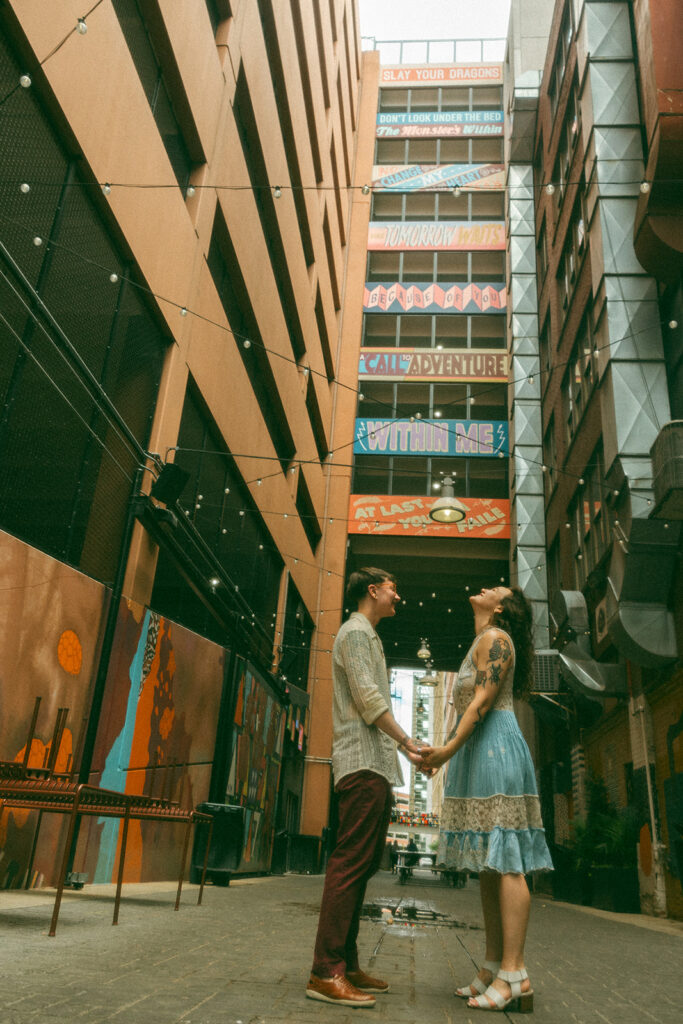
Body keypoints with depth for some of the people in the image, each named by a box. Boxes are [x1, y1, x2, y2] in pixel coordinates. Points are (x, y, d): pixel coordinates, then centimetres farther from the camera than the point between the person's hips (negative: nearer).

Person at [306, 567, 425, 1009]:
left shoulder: (368, 636, 26)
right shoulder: (356, 632, -5)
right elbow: (368, 699, -15)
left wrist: (404, 748, 20)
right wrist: (409, 742, -9)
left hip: (374, 765, 10)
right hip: (364, 761, -10)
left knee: (360, 865, 10)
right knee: (351, 863, -11)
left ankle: (346, 965, 15)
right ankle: (326, 972, -8)